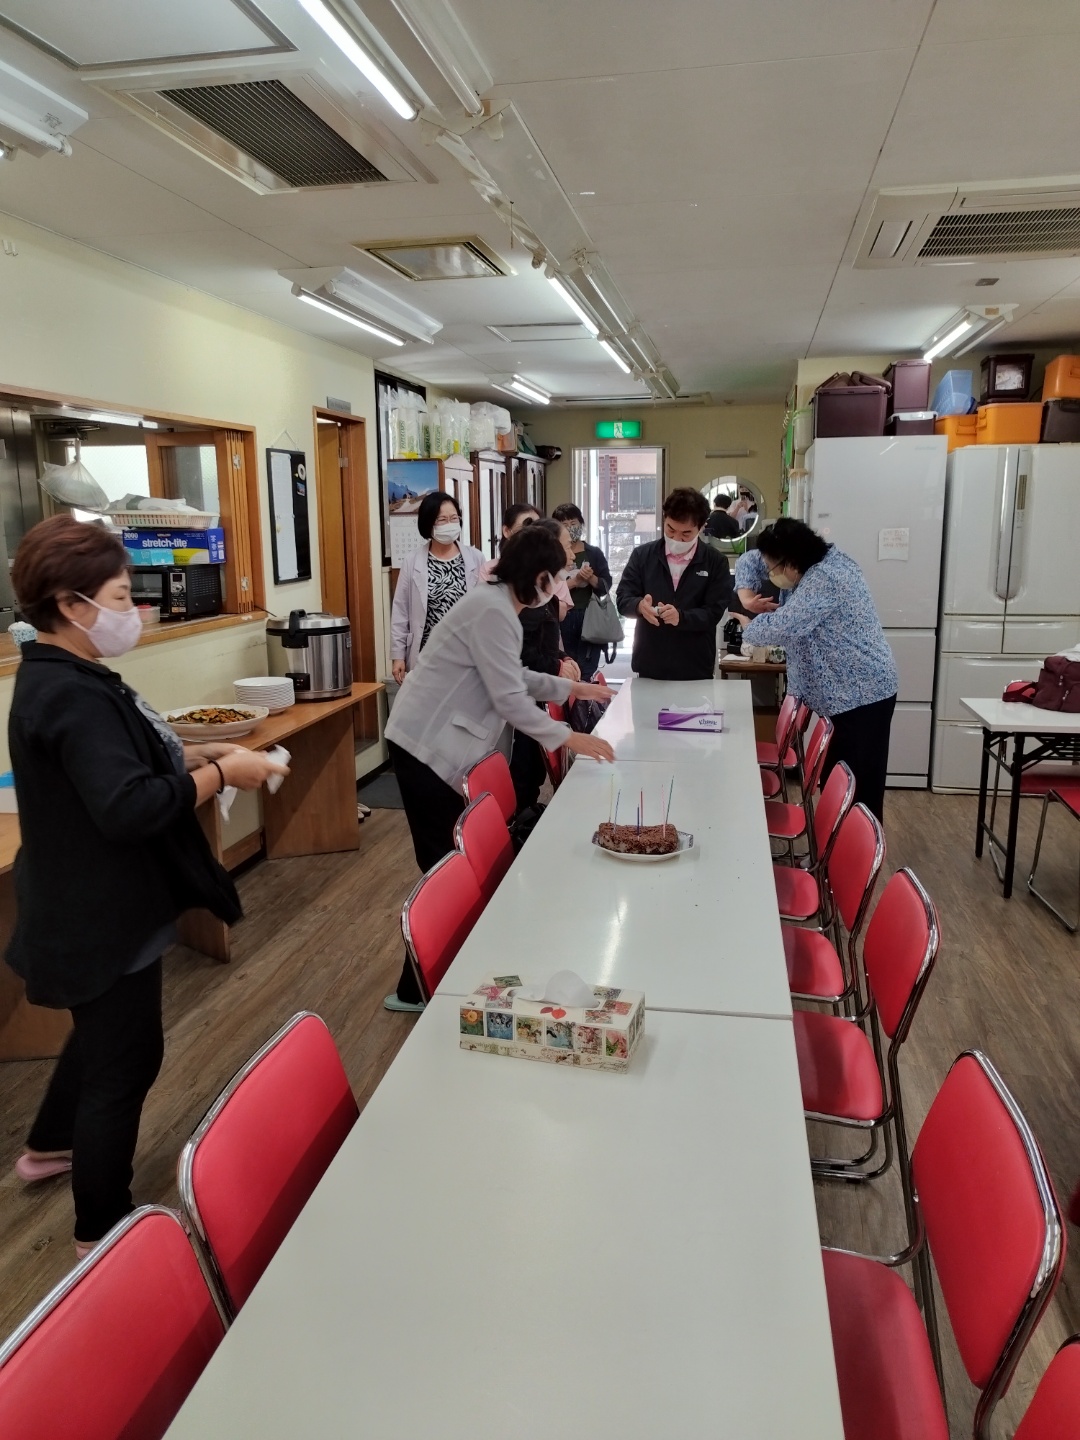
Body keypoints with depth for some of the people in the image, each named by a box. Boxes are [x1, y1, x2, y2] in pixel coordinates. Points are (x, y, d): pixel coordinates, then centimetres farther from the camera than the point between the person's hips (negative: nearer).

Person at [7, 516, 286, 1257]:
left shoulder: (64, 679, 6)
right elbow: (128, 808, -34)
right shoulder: (71, 696, -27)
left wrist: (197, 754, 0)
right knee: (125, 1058, 5)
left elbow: (119, 766, 13)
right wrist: (221, 774, -26)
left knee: (103, 1033, 29)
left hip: (93, 905, 10)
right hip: (101, 915, -10)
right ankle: (101, 1231, 24)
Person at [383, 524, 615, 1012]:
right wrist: (567, 737, -15)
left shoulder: (499, 606, 13)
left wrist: (570, 687, 23)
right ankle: (415, 989, 8)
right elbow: (509, 698, -21)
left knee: (449, 862, 16)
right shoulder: (492, 612, -19)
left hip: (440, 744, 10)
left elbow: (512, 677, 24)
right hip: (426, 746, -10)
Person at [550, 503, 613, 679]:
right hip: (561, 618, -1)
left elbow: (606, 585, 5)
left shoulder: (594, 553, 8)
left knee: (587, 672, 0)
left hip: (589, 618, 1)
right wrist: (574, 581, -13)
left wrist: (591, 578, -13)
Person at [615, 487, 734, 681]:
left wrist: (681, 617, -26)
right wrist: (640, 605, -24)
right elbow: (623, 599, 0)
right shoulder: (642, 555, 5)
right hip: (649, 668, 1)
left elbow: (714, 612, -7)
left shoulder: (716, 562, 1)